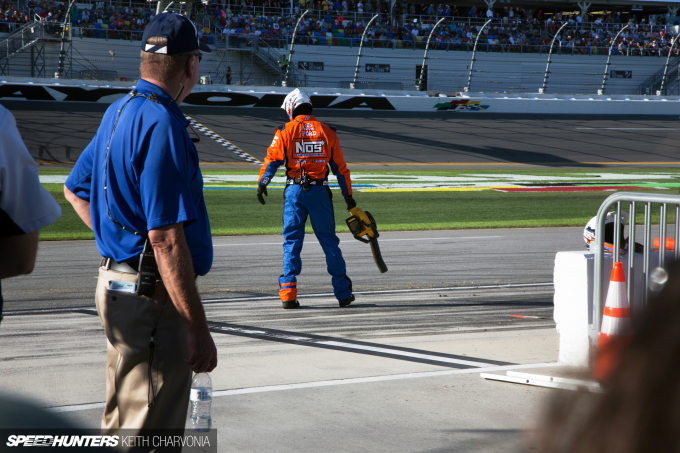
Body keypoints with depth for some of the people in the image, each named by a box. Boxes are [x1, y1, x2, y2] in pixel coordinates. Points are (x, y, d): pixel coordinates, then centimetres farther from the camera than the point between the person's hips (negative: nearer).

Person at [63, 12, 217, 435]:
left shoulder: (118, 112, 11)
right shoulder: (162, 125, -19)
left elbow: (75, 190, 26)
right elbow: (166, 238, -25)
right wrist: (199, 329, -24)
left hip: (117, 279, 10)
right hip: (153, 295, -10)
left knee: (121, 425, 21)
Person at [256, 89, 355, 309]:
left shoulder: (286, 131, 1)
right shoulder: (326, 132, 7)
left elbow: (272, 159, -6)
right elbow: (340, 167, 10)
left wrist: (262, 184, -1)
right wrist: (348, 195, 15)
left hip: (295, 191, -1)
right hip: (320, 192, 1)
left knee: (292, 241, 4)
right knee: (329, 241, 8)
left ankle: (288, 293, -5)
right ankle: (343, 293, 10)